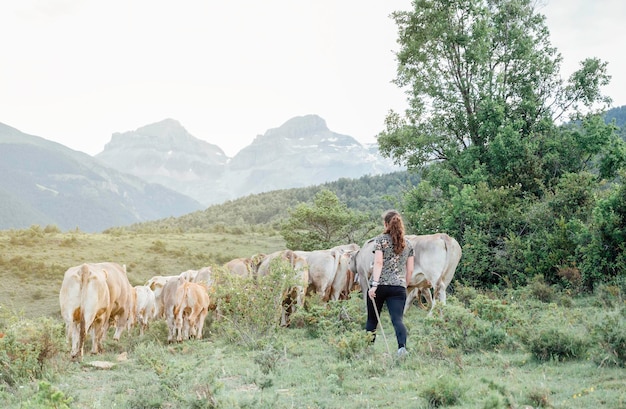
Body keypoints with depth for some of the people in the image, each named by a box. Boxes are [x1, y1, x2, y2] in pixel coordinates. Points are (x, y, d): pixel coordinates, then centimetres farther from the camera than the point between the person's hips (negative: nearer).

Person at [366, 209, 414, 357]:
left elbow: (378, 262, -10)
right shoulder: (408, 244, 13)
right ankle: (402, 346, -31)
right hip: (399, 287, 2)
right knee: (397, 319, -8)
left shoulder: (380, 240, 2)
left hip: (380, 285, -2)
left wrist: (374, 284, -16)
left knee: (372, 320, 12)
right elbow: (410, 270, 13)